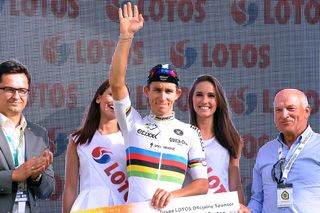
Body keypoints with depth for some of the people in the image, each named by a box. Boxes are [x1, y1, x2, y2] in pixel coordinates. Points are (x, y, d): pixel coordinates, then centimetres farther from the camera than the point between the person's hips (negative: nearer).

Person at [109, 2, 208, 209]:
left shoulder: (190, 133, 14)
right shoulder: (133, 122, 12)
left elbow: (202, 184, 11)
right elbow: (116, 83, -2)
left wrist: (174, 194, -8)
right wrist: (126, 36, -8)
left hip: (172, 209, 0)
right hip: (135, 208, 0)